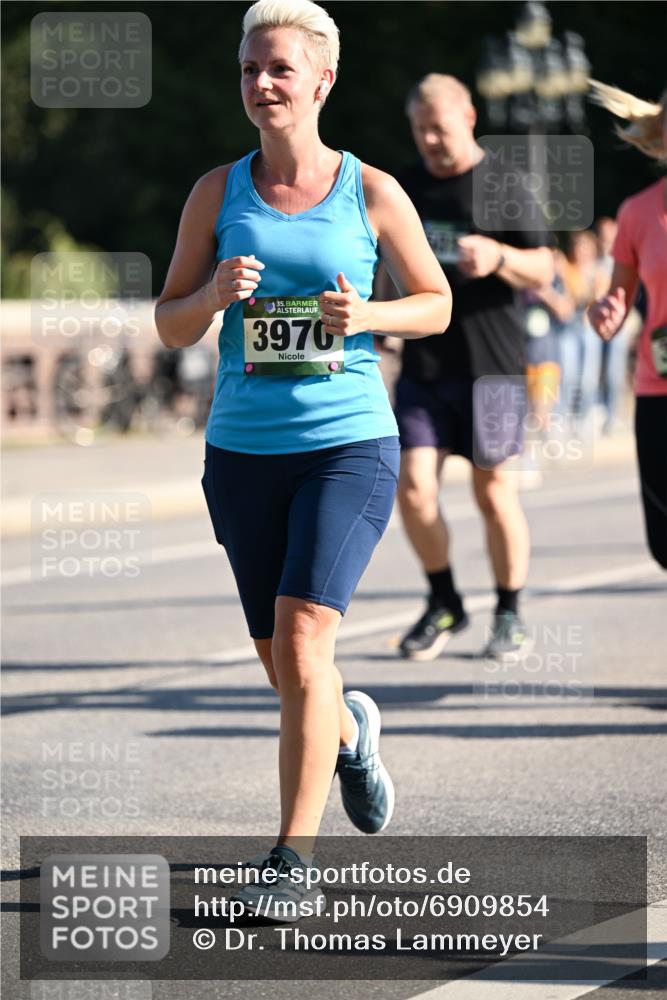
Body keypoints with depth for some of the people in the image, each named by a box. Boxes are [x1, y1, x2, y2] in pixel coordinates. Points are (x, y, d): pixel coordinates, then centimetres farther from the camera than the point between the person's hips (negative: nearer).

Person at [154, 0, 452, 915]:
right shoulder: (218, 192, 4)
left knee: (302, 639, -18)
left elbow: (436, 304, 9)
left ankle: (294, 859, -13)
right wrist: (215, 293, -14)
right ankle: (351, 733, 47)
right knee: (282, 665, 11)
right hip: (244, 451, 3)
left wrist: (368, 315, -11)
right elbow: (170, 324, 8)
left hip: (350, 444, -3)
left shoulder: (373, 193, -1)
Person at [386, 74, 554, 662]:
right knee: (414, 486, -6)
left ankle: (510, 615, 15)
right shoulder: (407, 189, 12)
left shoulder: (504, 188, -1)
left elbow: (543, 271, -6)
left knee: (494, 490, 1)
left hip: (490, 364, -4)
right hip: (423, 364, 4)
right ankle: (444, 604, 12)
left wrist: (498, 257, -24)